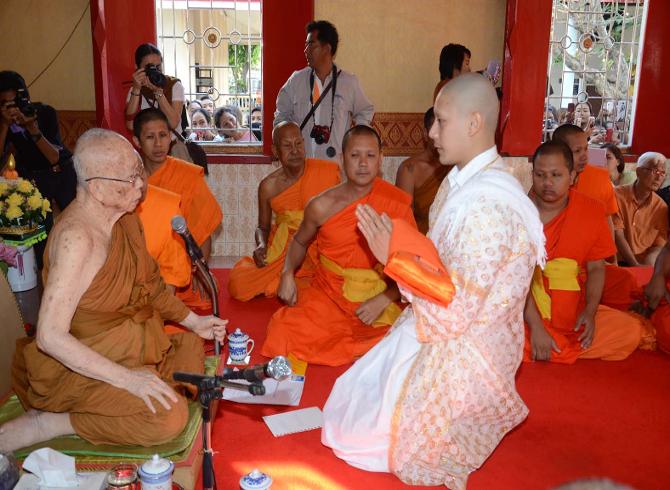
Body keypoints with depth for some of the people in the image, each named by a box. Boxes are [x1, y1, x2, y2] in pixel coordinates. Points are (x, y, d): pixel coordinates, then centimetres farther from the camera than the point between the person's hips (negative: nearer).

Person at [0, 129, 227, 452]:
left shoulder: (125, 218, 0)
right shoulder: (77, 237, -28)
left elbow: (146, 285, 16)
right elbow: (50, 337, -29)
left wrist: (193, 321, 11)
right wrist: (126, 378, -29)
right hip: (82, 363, -9)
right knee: (168, 417, -23)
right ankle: (44, 425, -11)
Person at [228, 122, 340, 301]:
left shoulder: (328, 171, -6)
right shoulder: (268, 186, -2)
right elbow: (263, 227, 12)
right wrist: (262, 246, -11)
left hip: (321, 248, -1)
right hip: (281, 251, 2)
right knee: (238, 285, -15)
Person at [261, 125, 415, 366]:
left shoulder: (397, 202, -6)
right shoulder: (322, 206, -4)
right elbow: (300, 241, 17)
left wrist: (383, 300, -15)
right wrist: (287, 274, -3)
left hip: (380, 299, -1)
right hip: (327, 296, 1)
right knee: (283, 330, -22)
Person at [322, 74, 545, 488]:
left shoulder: (486, 206, -29)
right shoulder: (463, 181, 2)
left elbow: (452, 313, -27)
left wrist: (394, 257, -21)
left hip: (458, 357, -9)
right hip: (438, 332, 9)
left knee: (366, 430, 2)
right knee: (354, 394, 18)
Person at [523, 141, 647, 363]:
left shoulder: (592, 210, 2)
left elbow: (596, 268, 6)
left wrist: (590, 312, -11)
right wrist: (535, 326, -19)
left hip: (573, 312, 5)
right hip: (523, 311, -4)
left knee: (630, 329, -17)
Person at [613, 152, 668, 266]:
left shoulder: (661, 207, 6)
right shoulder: (618, 195, -2)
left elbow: (658, 246, 6)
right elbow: (617, 235, -9)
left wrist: (646, 267, -14)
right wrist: (636, 265, -16)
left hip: (645, 266, 3)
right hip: (618, 262, -3)